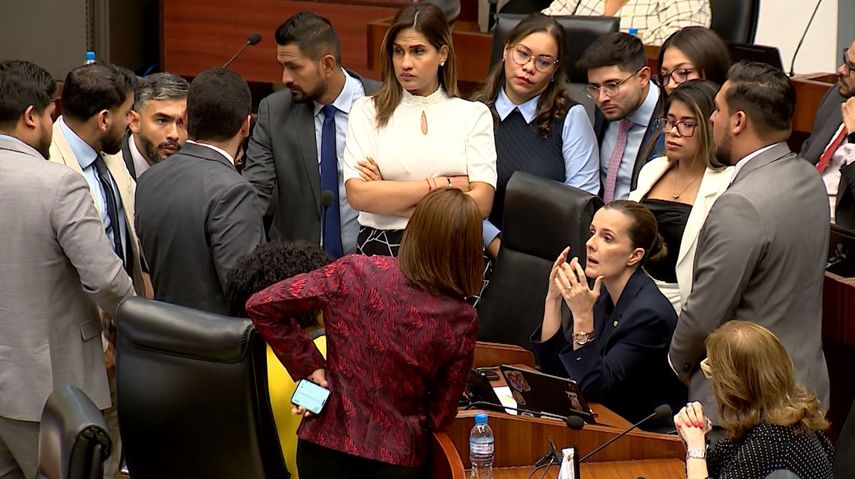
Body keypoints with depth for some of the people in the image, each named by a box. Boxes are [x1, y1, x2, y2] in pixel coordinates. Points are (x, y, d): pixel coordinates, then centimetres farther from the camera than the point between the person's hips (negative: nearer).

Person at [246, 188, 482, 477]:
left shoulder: (356, 273, -11)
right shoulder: (461, 322, -10)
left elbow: (260, 306, -8)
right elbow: (440, 417, 0)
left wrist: (308, 366, -1)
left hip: (326, 441, 1)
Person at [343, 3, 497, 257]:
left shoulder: (474, 114, 9)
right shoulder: (367, 111, 8)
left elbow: (480, 203, -2)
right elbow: (358, 195, -5)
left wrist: (388, 196, -4)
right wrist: (444, 185, -5)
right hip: (381, 247, 0)